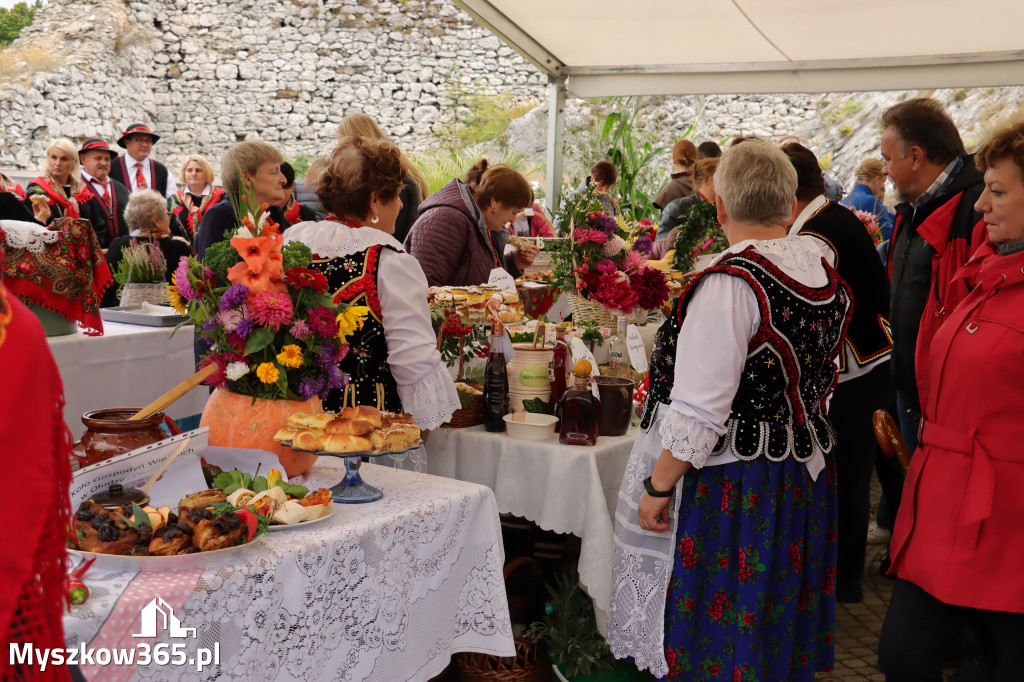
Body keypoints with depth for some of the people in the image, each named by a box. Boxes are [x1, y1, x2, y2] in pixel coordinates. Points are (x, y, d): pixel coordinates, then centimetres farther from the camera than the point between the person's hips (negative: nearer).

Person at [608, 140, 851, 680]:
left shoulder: (731, 282, -22)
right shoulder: (827, 278, 3)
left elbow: (699, 413, -23)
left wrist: (658, 488, -14)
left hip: (730, 491, -8)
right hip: (804, 480, 8)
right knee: (780, 636, 20)